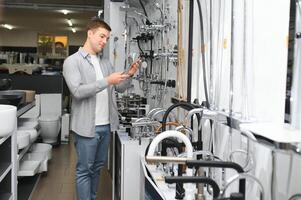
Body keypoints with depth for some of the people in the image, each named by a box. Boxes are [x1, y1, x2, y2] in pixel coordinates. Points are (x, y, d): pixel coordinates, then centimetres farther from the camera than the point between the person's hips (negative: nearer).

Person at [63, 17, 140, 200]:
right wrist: (107, 81, -24)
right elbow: (77, 91, -20)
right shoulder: (72, 61, -6)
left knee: (98, 167, 17)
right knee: (85, 170, 4)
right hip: (87, 126, -6)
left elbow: (120, 88, 15)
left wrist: (129, 75, -4)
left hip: (106, 125, 6)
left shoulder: (106, 63, 13)